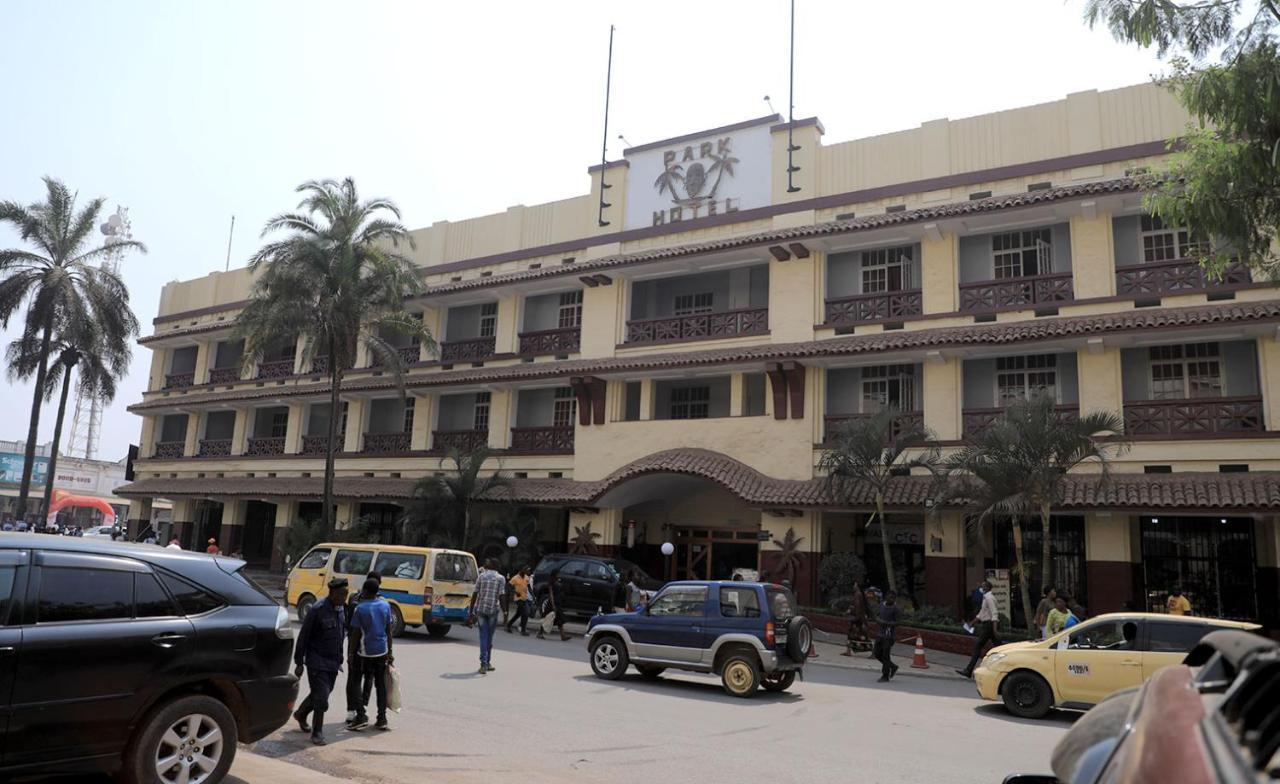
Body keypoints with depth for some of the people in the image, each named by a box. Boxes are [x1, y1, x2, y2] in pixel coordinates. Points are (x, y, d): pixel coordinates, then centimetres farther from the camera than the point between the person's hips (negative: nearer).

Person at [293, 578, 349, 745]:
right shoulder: (318, 610, -19)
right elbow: (303, 636, -13)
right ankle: (317, 733, 10)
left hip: (333, 662, 7)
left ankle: (300, 714, 44)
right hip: (317, 662, -7)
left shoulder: (343, 609, 2)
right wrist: (299, 663, -11)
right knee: (321, 698, -5)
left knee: (319, 694, 18)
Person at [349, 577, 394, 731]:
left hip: (365, 652, -4)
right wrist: (389, 652, 12)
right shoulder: (386, 605, 0)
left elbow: (355, 633, -8)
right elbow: (388, 631, 5)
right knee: (380, 684, 10)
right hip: (382, 651, 4)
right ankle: (382, 719, 12)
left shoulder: (360, 608, -11)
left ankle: (361, 715, 1)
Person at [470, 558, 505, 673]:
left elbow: (475, 594, 3)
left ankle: (484, 663, -6)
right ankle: (487, 662, 19)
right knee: (489, 637, 12)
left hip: (480, 609, 1)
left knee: (483, 636, 3)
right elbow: (501, 596, -8)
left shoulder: (481, 576, 6)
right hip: (493, 610, -1)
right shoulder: (500, 578, 0)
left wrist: (472, 611, 8)